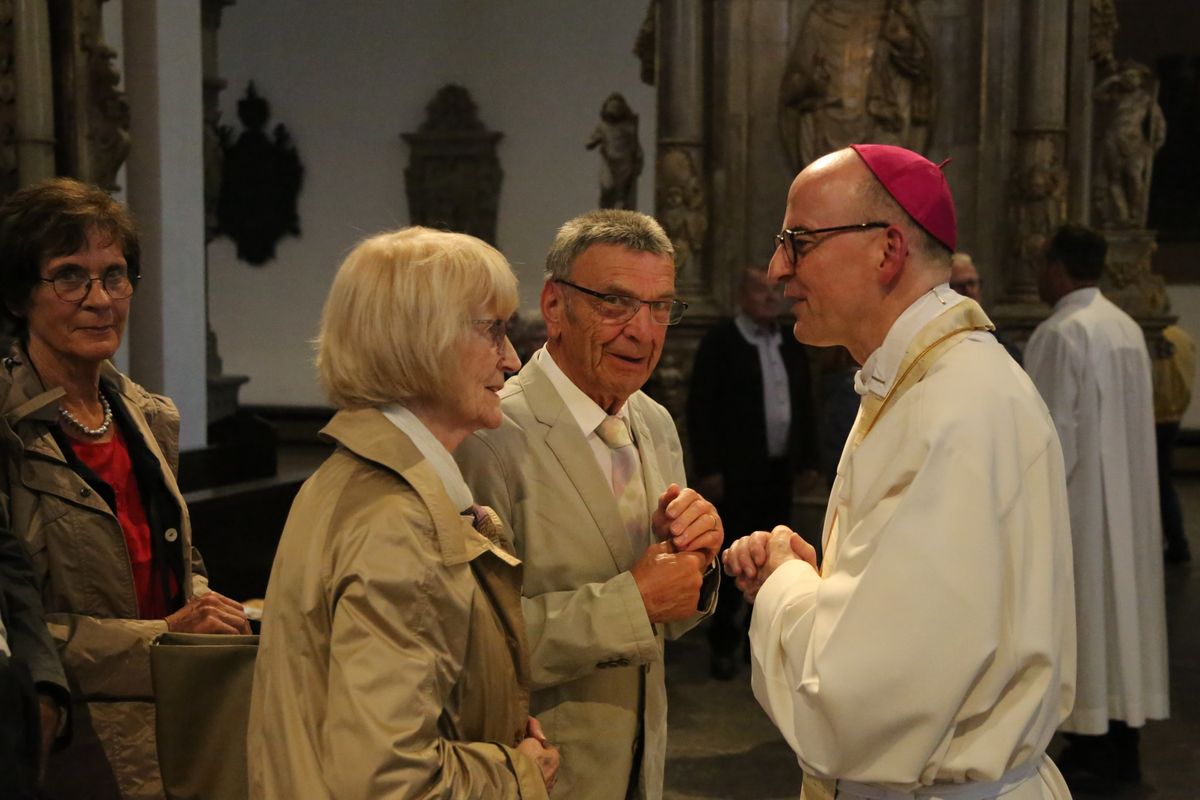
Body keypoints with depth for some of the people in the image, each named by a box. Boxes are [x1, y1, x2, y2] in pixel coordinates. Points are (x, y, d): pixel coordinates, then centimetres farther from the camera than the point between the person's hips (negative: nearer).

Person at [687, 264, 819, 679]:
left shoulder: (791, 346, 12)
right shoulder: (719, 342, -6)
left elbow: (804, 405, 16)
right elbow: (700, 408, -10)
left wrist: (808, 459, 11)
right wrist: (708, 469, -15)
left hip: (779, 471, 5)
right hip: (735, 472, -5)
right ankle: (723, 645, 11)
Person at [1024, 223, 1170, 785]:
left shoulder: (1060, 334, -16)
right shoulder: (1127, 327, 11)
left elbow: (1054, 429, -19)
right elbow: (1132, 420, 13)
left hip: (1078, 498, -9)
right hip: (1126, 496, 9)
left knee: (1080, 612, -3)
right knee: (1120, 599, 11)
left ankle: (1092, 748, 1)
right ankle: (1122, 745, 16)